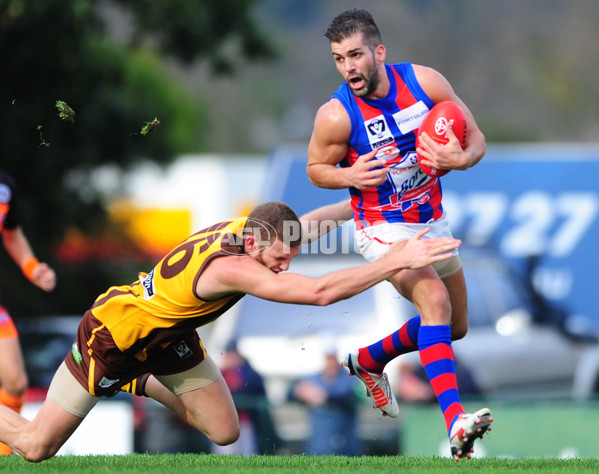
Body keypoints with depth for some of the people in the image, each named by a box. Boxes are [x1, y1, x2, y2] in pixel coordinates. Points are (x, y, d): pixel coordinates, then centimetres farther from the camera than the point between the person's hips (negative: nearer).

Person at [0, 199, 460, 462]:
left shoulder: (247, 228, -17)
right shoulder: (231, 267, -41)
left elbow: (308, 222, 8)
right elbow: (321, 292, -49)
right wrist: (399, 260, -48)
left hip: (166, 334, 8)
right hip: (110, 335, -8)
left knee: (224, 433, 5)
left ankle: (138, 384, 28)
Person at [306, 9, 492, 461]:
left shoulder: (425, 81, -13)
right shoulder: (336, 116, -19)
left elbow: (476, 139, -4)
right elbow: (316, 168, -2)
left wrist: (460, 158, -27)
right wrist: (349, 177, -23)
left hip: (433, 221, 6)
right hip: (384, 230, -6)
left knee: (454, 327, 17)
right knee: (434, 301, -30)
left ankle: (367, 360, 41)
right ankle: (455, 425, -42)